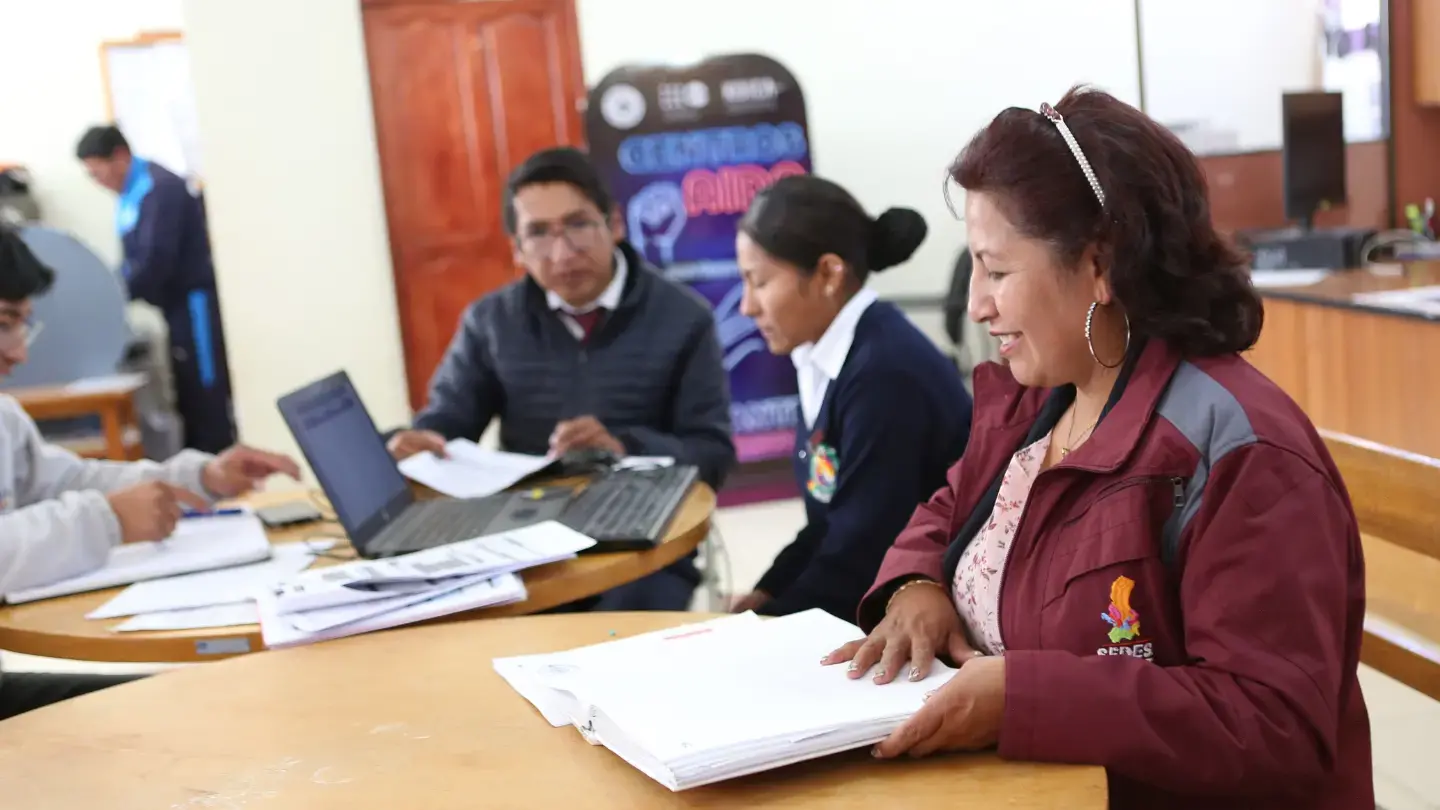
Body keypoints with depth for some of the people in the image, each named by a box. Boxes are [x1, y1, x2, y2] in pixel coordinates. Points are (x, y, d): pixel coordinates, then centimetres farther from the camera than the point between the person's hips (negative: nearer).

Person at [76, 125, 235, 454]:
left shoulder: (159, 187, -17)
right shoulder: (132, 193, 12)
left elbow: (155, 262, -23)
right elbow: (136, 259, 15)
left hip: (194, 301, -9)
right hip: (178, 305, 9)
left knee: (207, 396, -6)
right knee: (189, 395, 11)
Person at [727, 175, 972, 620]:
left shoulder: (885, 373, -23)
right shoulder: (825, 354, 2)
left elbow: (858, 559, -20)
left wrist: (766, 621, -9)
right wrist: (766, 594, 2)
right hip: (877, 604, 7)